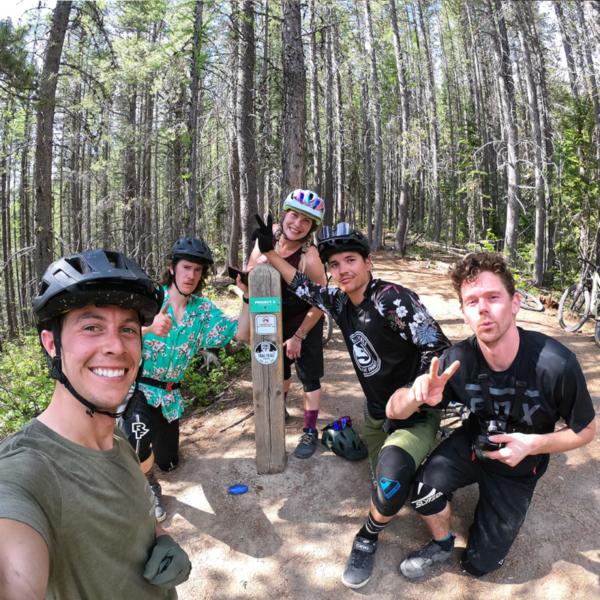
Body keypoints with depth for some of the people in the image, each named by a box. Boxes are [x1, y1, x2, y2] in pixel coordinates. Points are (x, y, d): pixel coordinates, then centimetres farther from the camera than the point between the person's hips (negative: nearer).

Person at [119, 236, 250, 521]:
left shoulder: (203, 309, -1)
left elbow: (241, 333, -7)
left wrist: (248, 296, -22)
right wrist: (147, 327, -44)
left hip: (168, 394, 5)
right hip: (136, 386, -4)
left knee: (168, 462, 13)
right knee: (141, 441, -33)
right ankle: (148, 485, 3)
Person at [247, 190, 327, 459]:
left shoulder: (309, 257, -31)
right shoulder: (271, 234, -15)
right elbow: (249, 272, -2)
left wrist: (299, 336, -17)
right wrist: (260, 262, -25)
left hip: (304, 322, -5)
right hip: (275, 319, 6)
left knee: (308, 375, 2)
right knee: (280, 368, 23)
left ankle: (310, 432, 20)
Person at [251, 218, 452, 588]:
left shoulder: (393, 299, -24)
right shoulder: (341, 302, -3)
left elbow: (439, 348, -23)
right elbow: (304, 286, 11)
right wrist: (269, 252, 6)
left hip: (416, 412, -7)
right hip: (378, 411, 7)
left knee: (393, 472, -31)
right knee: (383, 482, 19)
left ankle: (368, 539, -3)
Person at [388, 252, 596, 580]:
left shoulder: (557, 364, -31)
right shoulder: (457, 361, -27)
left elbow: (585, 430, -11)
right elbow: (394, 411, -19)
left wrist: (534, 444, -27)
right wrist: (417, 396, -42)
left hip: (518, 467, 0)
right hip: (472, 444, 1)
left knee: (479, 565, 8)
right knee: (425, 488, -30)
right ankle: (441, 544, 5)